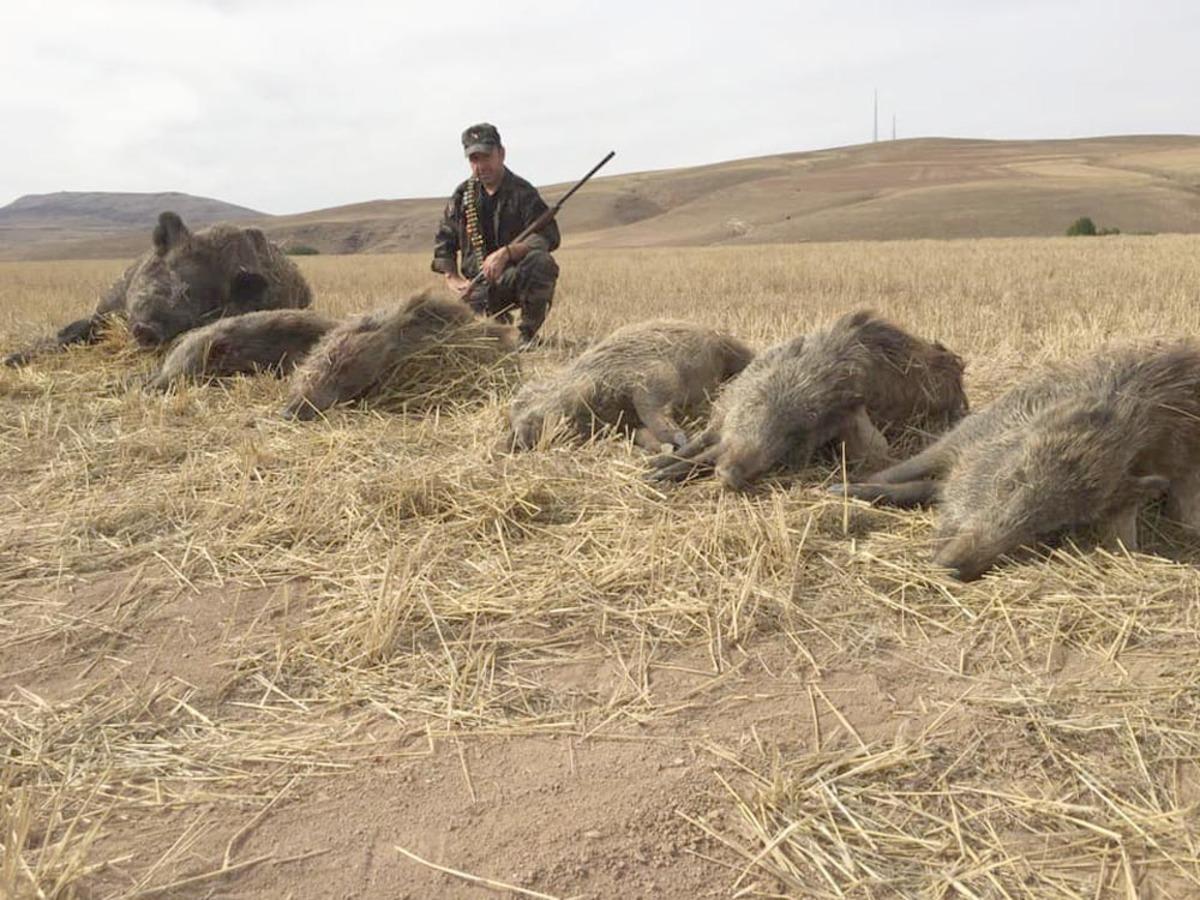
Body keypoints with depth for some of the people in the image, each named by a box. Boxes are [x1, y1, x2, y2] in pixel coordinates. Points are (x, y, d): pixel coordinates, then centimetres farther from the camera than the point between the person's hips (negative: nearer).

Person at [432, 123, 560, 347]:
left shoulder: (522, 192, -7)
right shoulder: (463, 195, 6)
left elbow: (548, 236, -20)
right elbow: (444, 241, 14)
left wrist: (506, 253, -33)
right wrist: (452, 278, 0)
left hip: (517, 277, -3)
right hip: (478, 285, 3)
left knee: (543, 262, -36)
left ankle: (527, 334, -16)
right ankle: (502, 323, 21)